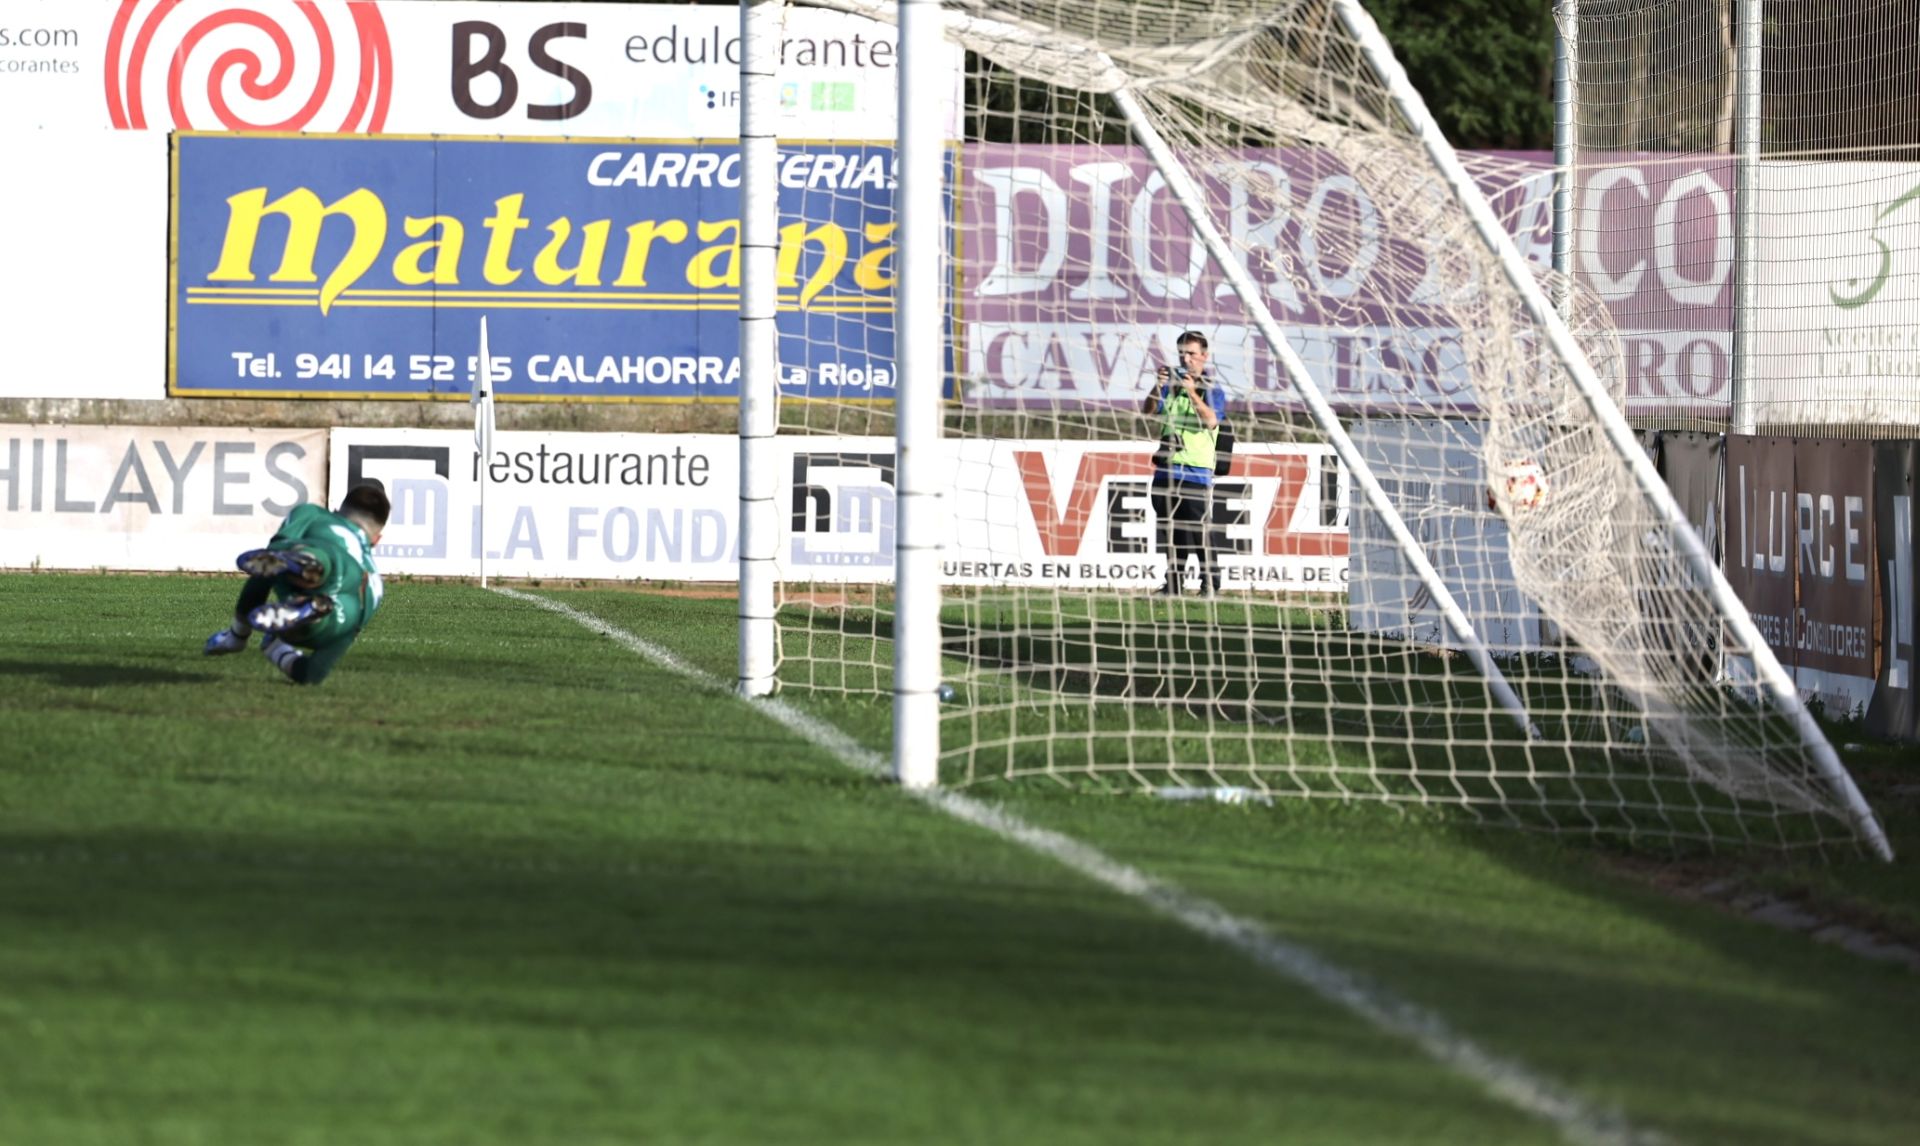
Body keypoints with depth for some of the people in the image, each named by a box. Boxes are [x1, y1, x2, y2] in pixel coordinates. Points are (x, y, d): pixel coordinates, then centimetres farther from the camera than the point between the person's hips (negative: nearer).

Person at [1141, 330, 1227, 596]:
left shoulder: (1212, 390, 1)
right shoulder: (1172, 384, 14)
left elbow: (1211, 421, -16)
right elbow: (1148, 410, 3)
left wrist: (1192, 392, -27)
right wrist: (1158, 387, -15)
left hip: (1196, 471, -5)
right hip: (1167, 470, 5)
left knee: (1198, 531, -10)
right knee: (1170, 531, 7)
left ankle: (1210, 583, -7)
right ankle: (1173, 582, 14)